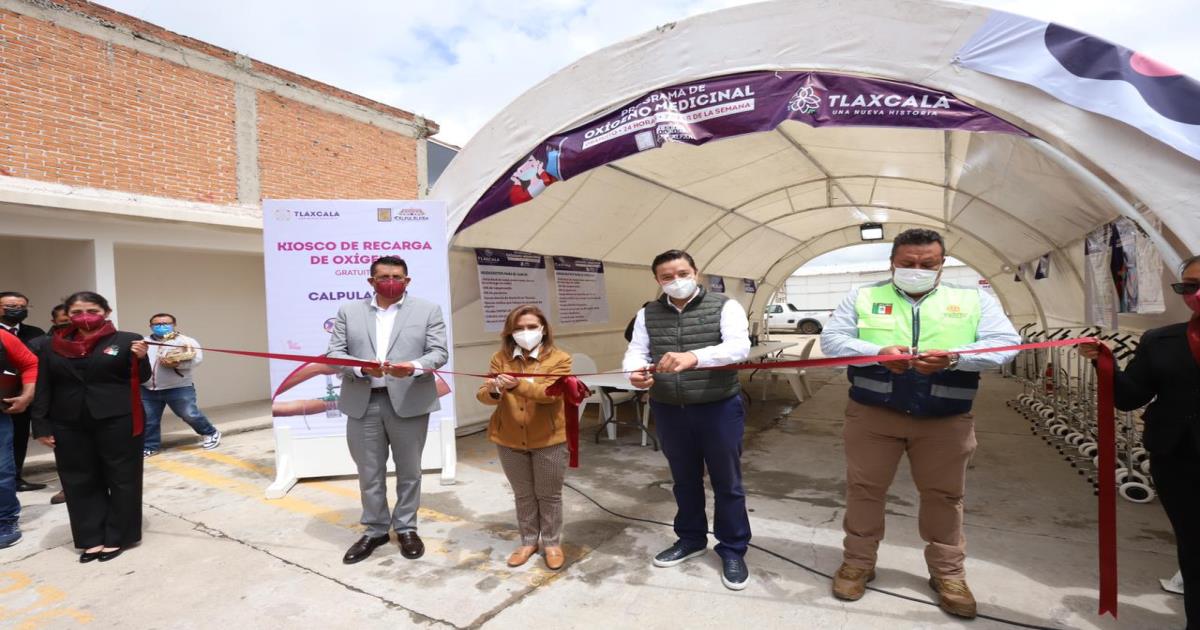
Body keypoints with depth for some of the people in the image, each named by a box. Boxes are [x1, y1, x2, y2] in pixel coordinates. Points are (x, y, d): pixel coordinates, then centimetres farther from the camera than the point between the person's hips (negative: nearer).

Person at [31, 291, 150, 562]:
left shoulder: (127, 341, -4)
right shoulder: (52, 347, 7)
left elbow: (141, 380, 0)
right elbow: (43, 389, 10)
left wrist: (140, 359, -20)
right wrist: (41, 425, 5)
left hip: (118, 421, -3)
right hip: (69, 426, 4)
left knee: (121, 478, 5)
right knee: (80, 482, 10)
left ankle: (118, 537, 17)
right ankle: (92, 538, 22)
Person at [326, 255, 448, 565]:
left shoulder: (428, 310, 3)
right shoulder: (348, 311, 8)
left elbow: (439, 353, -4)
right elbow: (335, 353, 3)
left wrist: (412, 367, -24)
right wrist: (361, 368, -17)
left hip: (409, 403, -1)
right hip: (362, 404, 2)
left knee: (409, 471, 11)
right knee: (369, 473, 12)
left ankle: (406, 528, 27)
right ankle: (375, 530, 28)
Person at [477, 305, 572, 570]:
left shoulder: (559, 358, -9)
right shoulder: (501, 358, 0)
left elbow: (548, 393, -24)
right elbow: (483, 395, -6)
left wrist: (517, 384, -40)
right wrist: (493, 391, -31)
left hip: (550, 439, -3)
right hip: (509, 440, 3)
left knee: (549, 494, 11)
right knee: (523, 494, 17)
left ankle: (552, 543, 29)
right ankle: (528, 541, 34)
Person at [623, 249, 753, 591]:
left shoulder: (724, 306, -8)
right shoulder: (647, 314, 4)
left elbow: (739, 346, -23)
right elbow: (635, 351, -3)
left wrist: (694, 356, -41)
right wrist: (635, 371, -28)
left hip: (718, 408, -3)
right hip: (669, 411, 4)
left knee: (727, 483, 11)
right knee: (684, 480, 20)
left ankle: (732, 550, 29)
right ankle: (691, 539, 40)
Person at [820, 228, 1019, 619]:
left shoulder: (974, 300, 5)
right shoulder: (863, 297, 2)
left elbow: (1005, 344, -6)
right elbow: (831, 338, -6)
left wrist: (953, 358, -26)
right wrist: (878, 353, -24)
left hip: (946, 420, 1)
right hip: (872, 414, 0)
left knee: (944, 496, 13)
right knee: (864, 489, 10)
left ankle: (948, 574, 33)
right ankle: (857, 563, 28)